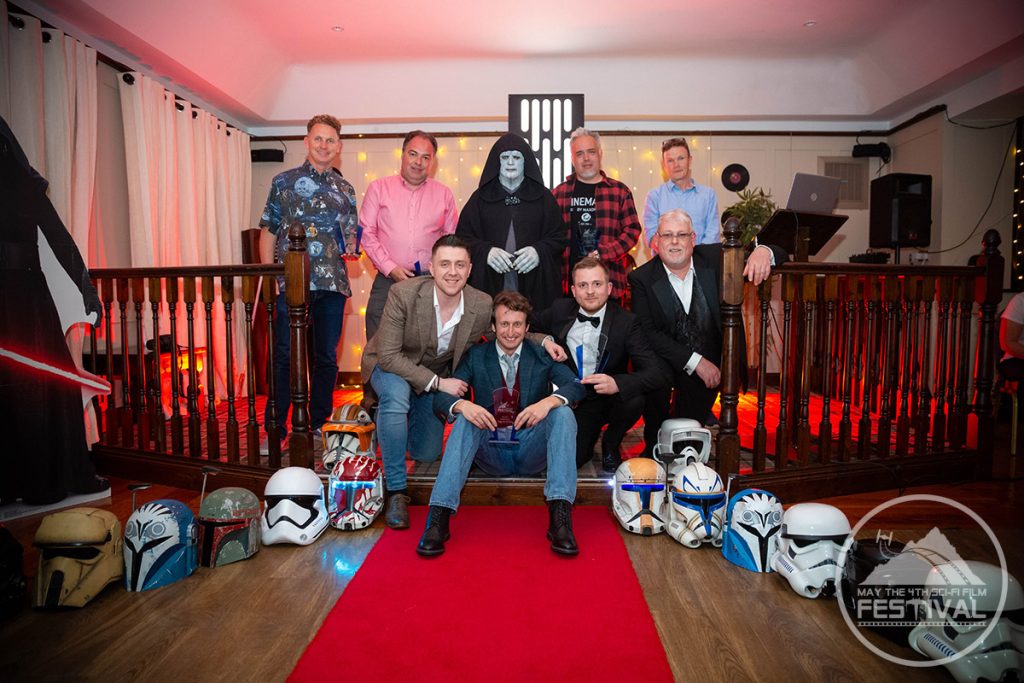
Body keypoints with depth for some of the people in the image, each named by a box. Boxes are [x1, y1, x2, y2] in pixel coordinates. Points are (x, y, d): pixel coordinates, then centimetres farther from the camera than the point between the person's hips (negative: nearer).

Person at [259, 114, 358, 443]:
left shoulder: (345, 190, 15)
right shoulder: (284, 181, 7)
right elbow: (268, 232, 5)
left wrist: (351, 246, -4)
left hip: (333, 284, 3)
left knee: (327, 357, 7)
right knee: (284, 356, -2)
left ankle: (318, 426, 19)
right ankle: (276, 429, 8)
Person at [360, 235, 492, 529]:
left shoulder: (483, 306, -22)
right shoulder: (403, 293, -30)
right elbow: (388, 355, -29)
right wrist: (438, 383, -32)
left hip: (437, 377, 4)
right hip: (390, 366, -3)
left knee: (426, 454, 9)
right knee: (396, 394, -39)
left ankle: (385, 417, 41)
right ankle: (395, 490, -23)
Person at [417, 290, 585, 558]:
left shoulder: (542, 355, 5)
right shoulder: (476, 356, 5)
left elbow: (576, 386, -9)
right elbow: (440, 396, -5)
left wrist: (548, 402, -30)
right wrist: (462, 405, -28)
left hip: (531, 451, 0)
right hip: (491, 451, 0)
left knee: (563, 412, -25)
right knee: (465, 420, -27)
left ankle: (560, 515, -35)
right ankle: (438, 516, -35)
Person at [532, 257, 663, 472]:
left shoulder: (626, 322, -13)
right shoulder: (560, 310, -5)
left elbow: (656, 373, -22)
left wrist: (616, 383, -41)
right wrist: (545, 341, -12)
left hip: (611, 399, -1)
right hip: (575, 402, 1)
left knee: (634, 399, -33)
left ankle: (611, 445, 0)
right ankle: (589, 438, 19)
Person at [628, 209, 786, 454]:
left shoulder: (715, 258, -3)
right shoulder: (642, 279, -9)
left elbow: (777, 255, -1)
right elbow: (648, 333, -16)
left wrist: (763, 251, -27)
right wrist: (694, 361, -22)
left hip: (709, 364, 2)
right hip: (664, 365, -1)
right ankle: (654, 449, 0)